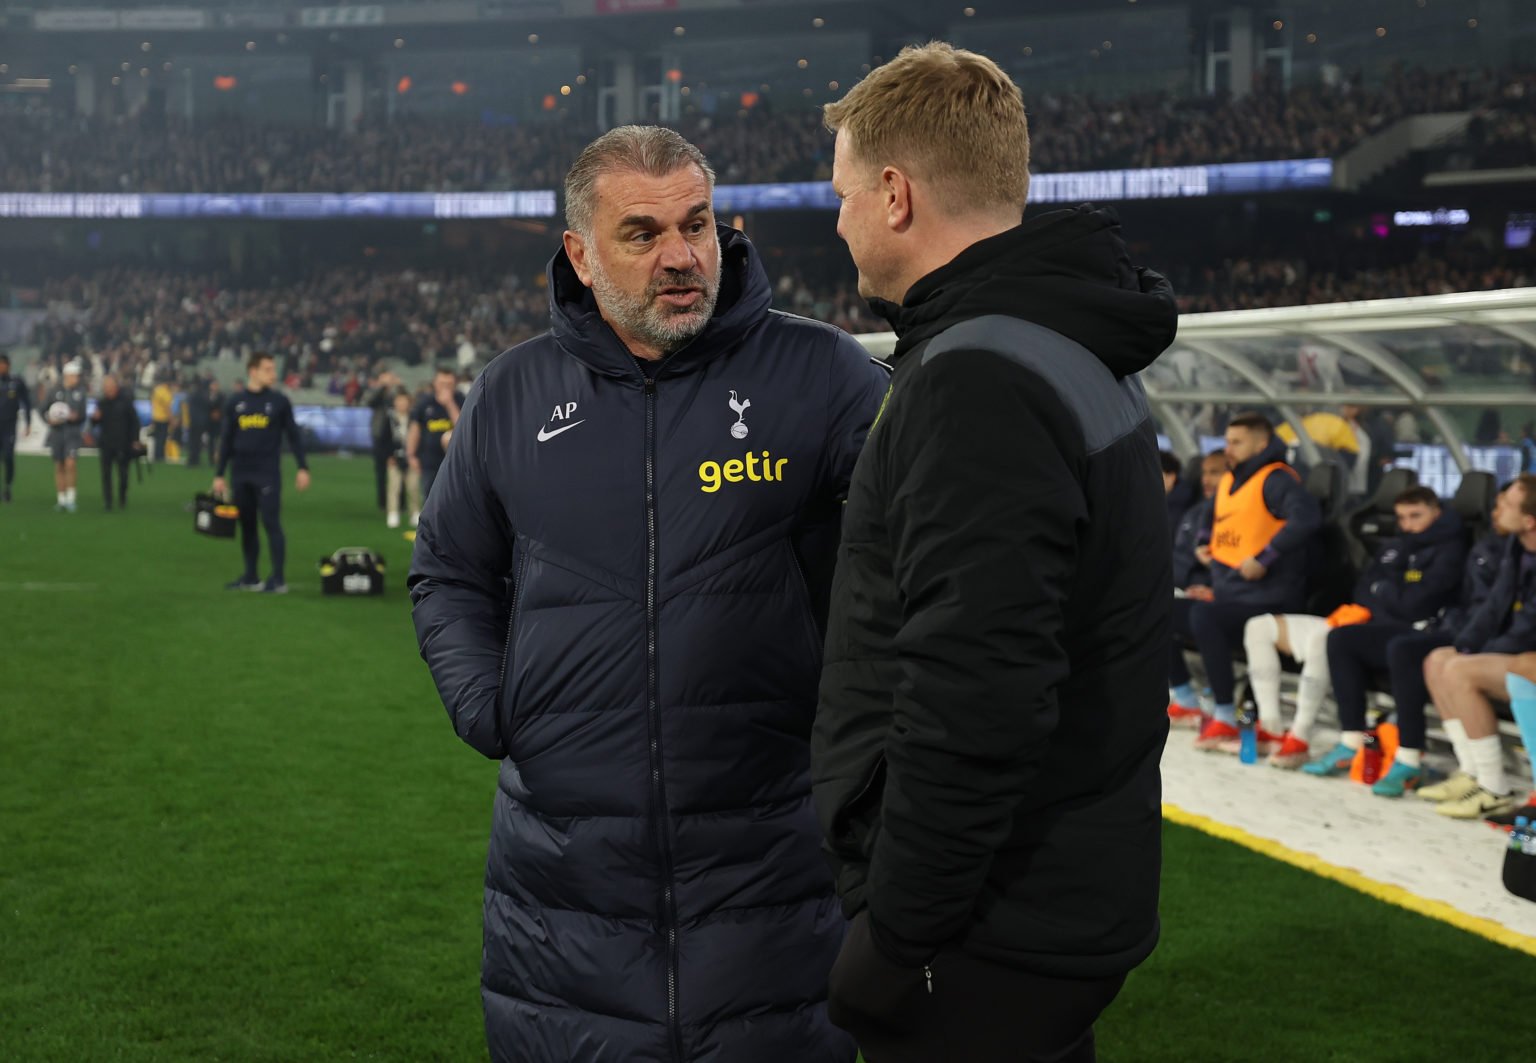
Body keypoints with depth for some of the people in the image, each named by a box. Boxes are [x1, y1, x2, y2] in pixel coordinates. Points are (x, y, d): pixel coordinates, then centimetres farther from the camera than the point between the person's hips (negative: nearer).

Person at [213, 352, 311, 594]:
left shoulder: (279, 401, 1)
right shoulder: (235, 402, 7)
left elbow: (293, 436, 3)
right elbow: (227, 440, 10)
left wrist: (303, 468, -4)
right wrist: (219, 475, 8)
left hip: (268, 474, -3)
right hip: (240, 474, 3)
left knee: (271, 523, -7)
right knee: (247, 525, 8)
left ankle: (278, 579, -4)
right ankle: (250, 577, 16)